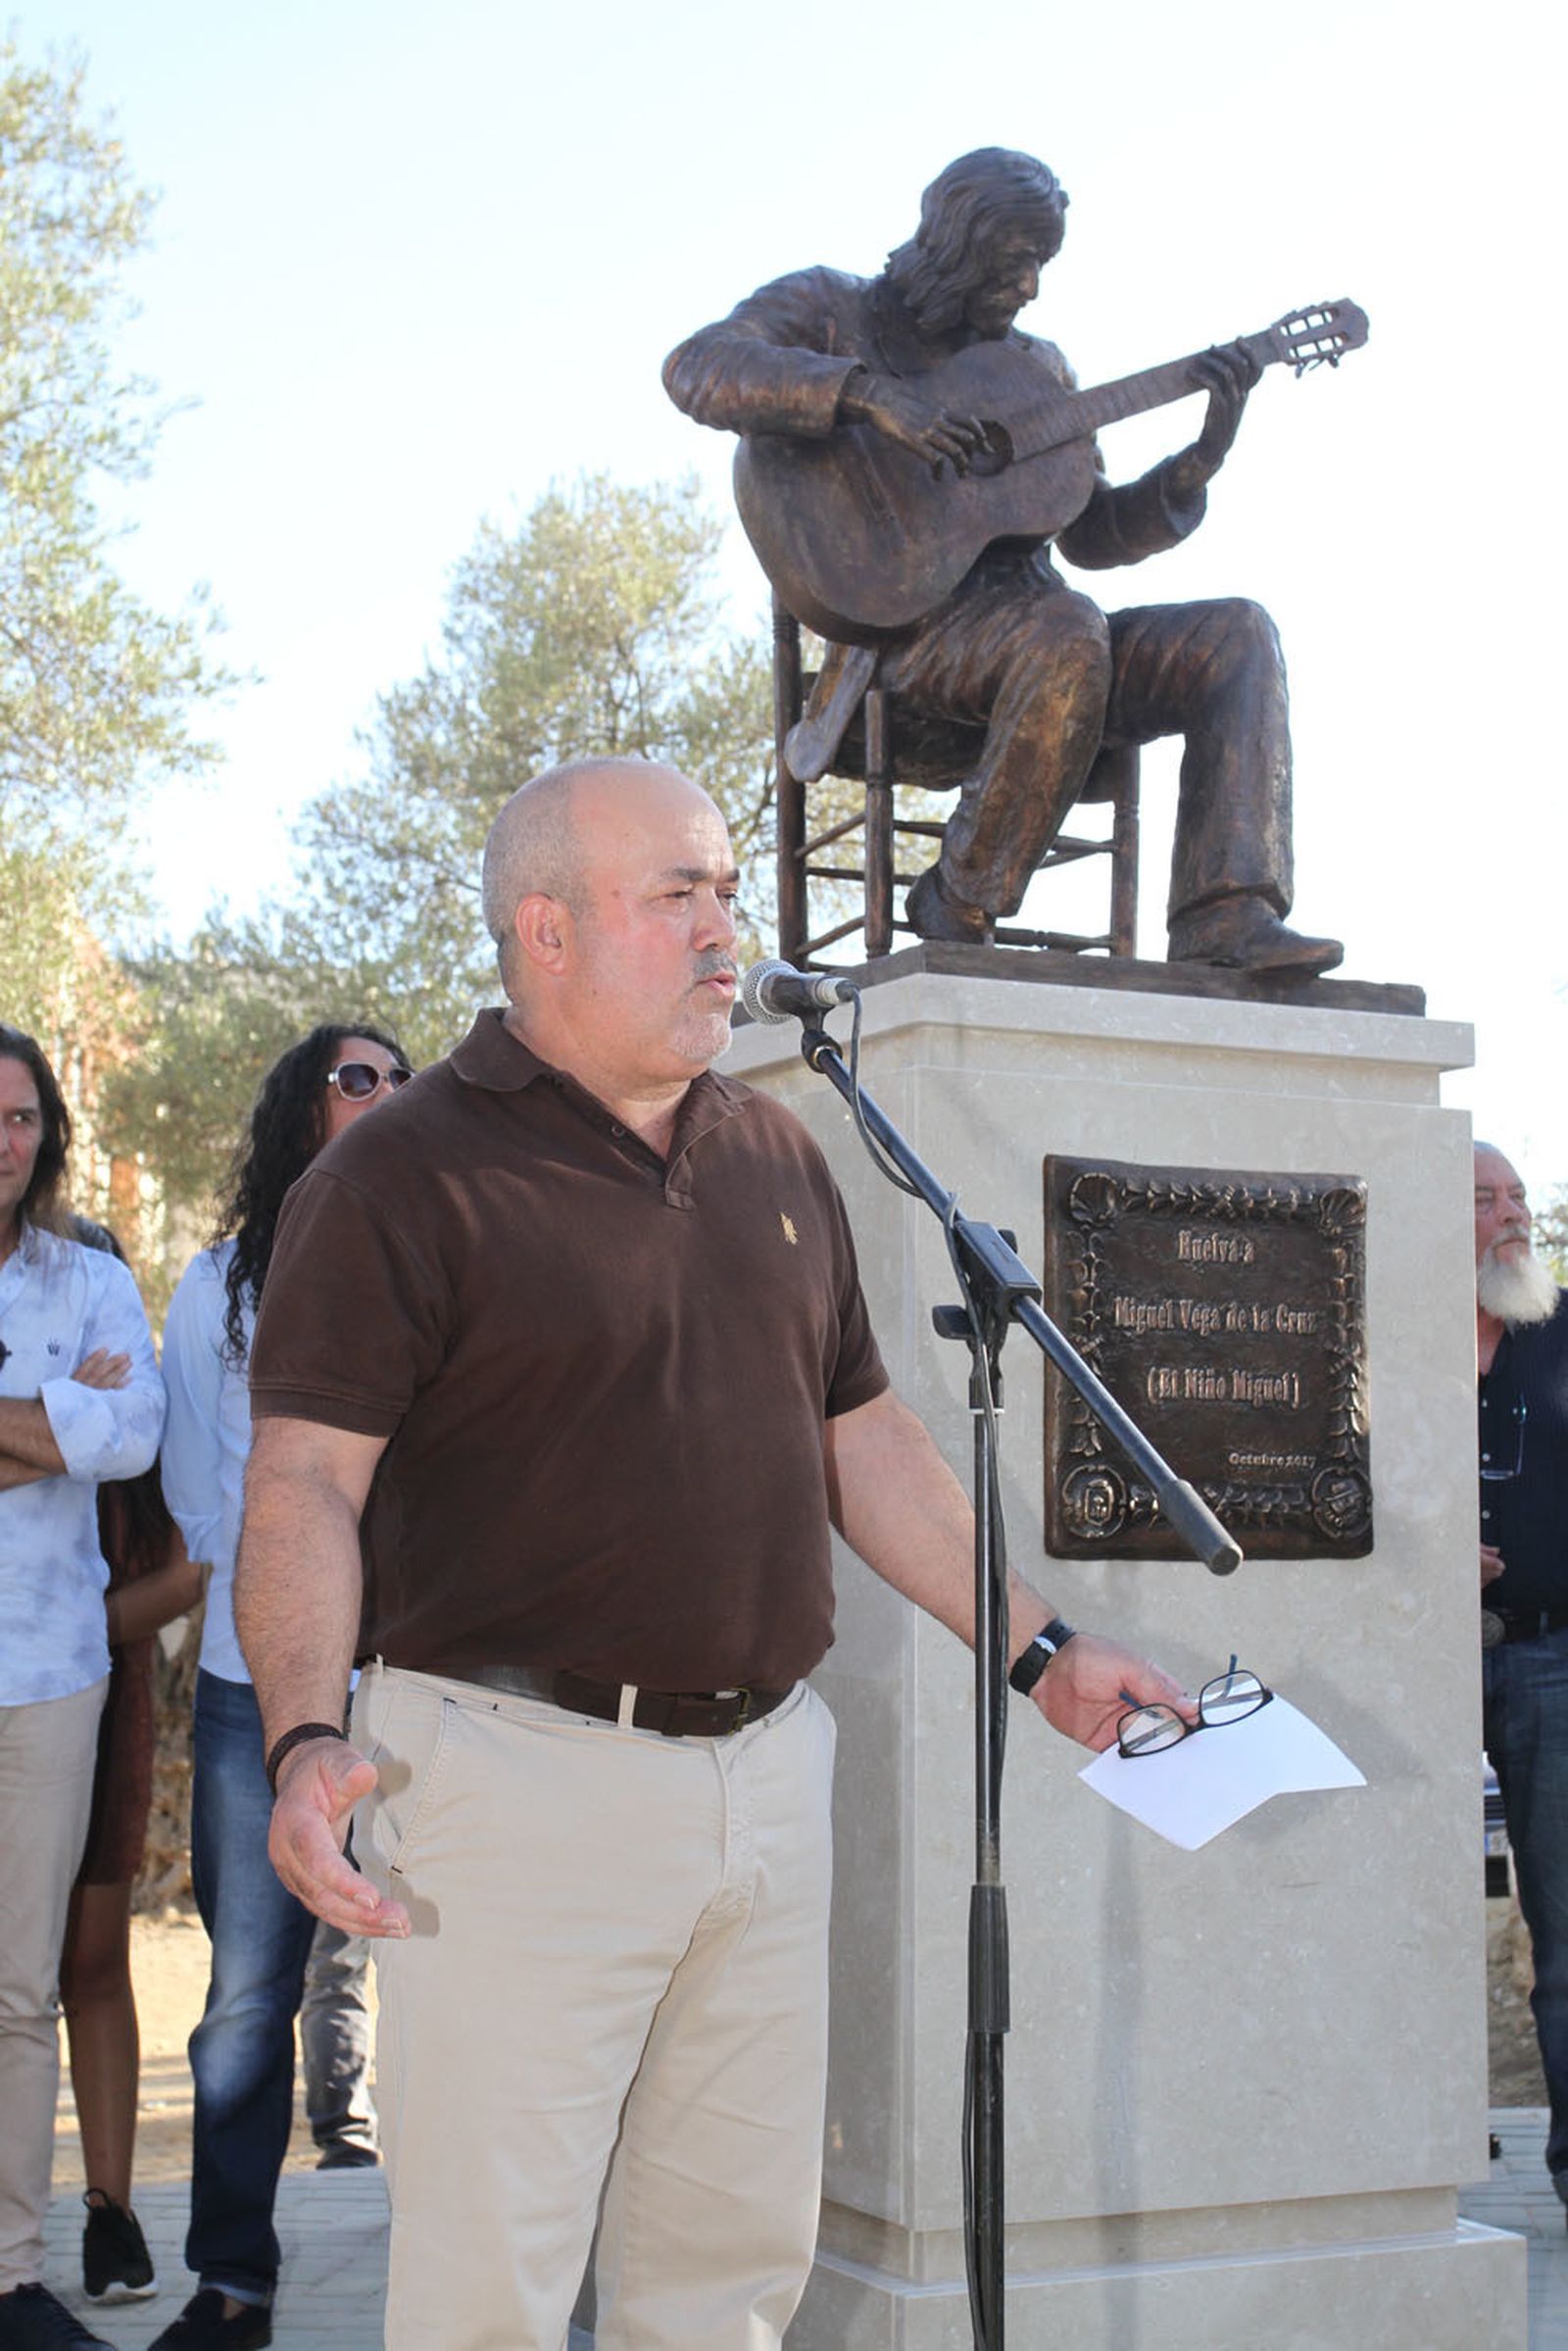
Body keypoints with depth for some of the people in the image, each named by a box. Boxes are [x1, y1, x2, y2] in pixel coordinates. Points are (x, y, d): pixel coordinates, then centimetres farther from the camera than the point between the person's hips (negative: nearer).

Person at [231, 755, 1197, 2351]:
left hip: (766, 1769, 6)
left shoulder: (778, 1160, 13)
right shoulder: (400, 1180, -7)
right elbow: (306, 1477, -12)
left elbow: (865, 1440, 18)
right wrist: (303, 1738, -27)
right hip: (521, 1778, -6)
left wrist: (1040, 1649, 15)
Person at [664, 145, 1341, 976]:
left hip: (1033, 641, 7)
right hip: (894, 641, -6)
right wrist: (870, 395, -26)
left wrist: (1202, 457, 2)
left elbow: (1091, 533, 19)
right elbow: (698, 368, -14)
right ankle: (956, 914, -22)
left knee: (1238, 636, -13)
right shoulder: (828, 309, 7)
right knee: (1068, 633, -36)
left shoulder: (1037, 368, 23)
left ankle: (1226, 917, -30)